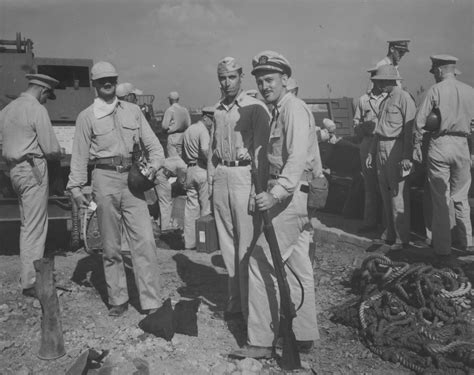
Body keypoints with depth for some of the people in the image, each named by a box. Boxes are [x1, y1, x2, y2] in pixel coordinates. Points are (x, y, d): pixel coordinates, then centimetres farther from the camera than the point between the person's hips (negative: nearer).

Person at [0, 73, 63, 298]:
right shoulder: (36, 109, -11)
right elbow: (51, 148, -13)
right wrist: (58, 155, 7)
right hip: (33, 169, -9)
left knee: (26, 225, 16)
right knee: (35, 227, -4)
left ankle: (27, 274, 25)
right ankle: (31, 281, 1)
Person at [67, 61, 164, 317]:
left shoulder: (132, 111, 13)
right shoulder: (87, 117, 6)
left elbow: (151, 142, 11)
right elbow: (79, 155, 5)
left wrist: (154, 164, -7)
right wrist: (76, 187, -3)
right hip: (105, 180, -1)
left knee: (145, 242, -6)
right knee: (111, 245, 6)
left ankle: (151, 303, 0)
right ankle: (118, 300, 21)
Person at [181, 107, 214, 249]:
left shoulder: (187, 130, 18)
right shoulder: (203, 130, -9)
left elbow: (183, 154, 21)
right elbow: (205, 150, -25)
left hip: (189, 170, 8)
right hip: (202, 169, -8)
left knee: (190, 206, 9)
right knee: (206, 206, 1)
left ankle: (189, 242, 13)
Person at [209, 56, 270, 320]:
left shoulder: (255, 108, -5)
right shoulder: (218, 110, 15)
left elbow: (261, 150, -11)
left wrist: (257, 189, -17)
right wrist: (210, 179, 14)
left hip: (244, 174, -7)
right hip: (220, 176, 7)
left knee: (246, 245, -4)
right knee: (227, 243, 12)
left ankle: (250, 306, 9)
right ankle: (235, 301, 25)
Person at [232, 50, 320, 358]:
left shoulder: (294, 108, -12)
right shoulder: (280, 110, 19)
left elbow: (298, 158, -25)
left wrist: (276, 194, -33)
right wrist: (275, 192, 12)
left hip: (291, 195, -10)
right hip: (292, 195, 10)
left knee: (260, 262, -6)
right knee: (297, 267, 15)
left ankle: (261, 341, 4)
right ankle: (304, 336, 27)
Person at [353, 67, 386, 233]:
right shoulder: (363, 100, 12)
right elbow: (356, 125, 15)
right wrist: (365, 127, -6)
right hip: (368, 145, 2)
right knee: (369, 185, 6)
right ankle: (370, 221, 14)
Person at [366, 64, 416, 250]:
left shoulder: (404, 98, -8)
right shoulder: (385, 101, 19)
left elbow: (410, 129, -14)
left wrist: (407, 156, -21)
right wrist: (371, 153, 21)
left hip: (396, 149, -9)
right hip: (381, 150, 9)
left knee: (398, 195, -6)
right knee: (385, 193, 12)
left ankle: (402, 238, 1)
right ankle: (390, 233, 22)